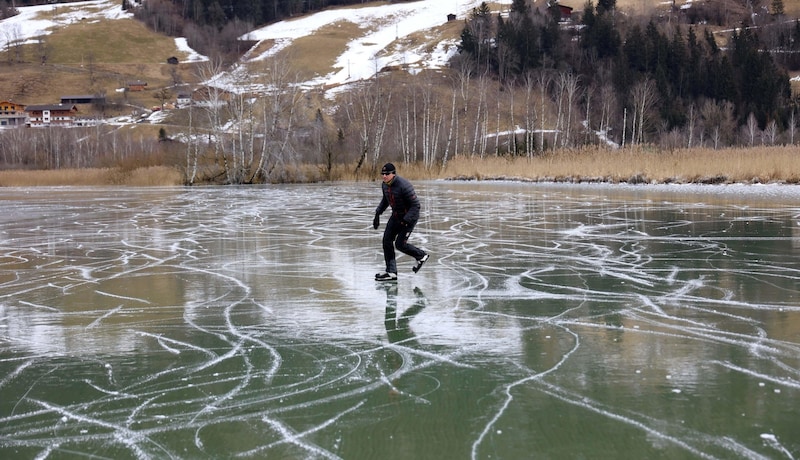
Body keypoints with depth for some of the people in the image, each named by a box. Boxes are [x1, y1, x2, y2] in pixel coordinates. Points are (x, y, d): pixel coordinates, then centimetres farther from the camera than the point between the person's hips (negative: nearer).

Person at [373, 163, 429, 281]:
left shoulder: (404, 186, -28)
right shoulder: (385, 184, -2)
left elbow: (415, 205, -25)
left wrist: (405, 221, -29)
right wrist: (378, 213, 11)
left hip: (409, 216, -8)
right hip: (396, 215, 8)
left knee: (400, 244, -10)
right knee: (387, 240, -3)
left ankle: (421, 256, 17)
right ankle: (391, 272, 1)